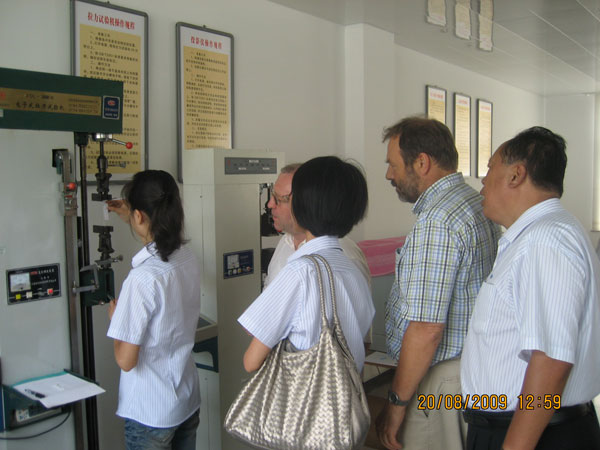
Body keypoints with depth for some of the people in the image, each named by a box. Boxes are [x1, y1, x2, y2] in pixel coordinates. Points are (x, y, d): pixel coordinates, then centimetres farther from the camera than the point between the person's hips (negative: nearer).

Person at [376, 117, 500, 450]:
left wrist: (397, 402, -16)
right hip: (470, 368, 10)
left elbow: (426, 329, -26)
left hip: (438, 378, -10)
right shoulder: (477, 202, 9)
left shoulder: (436, 223, -23)